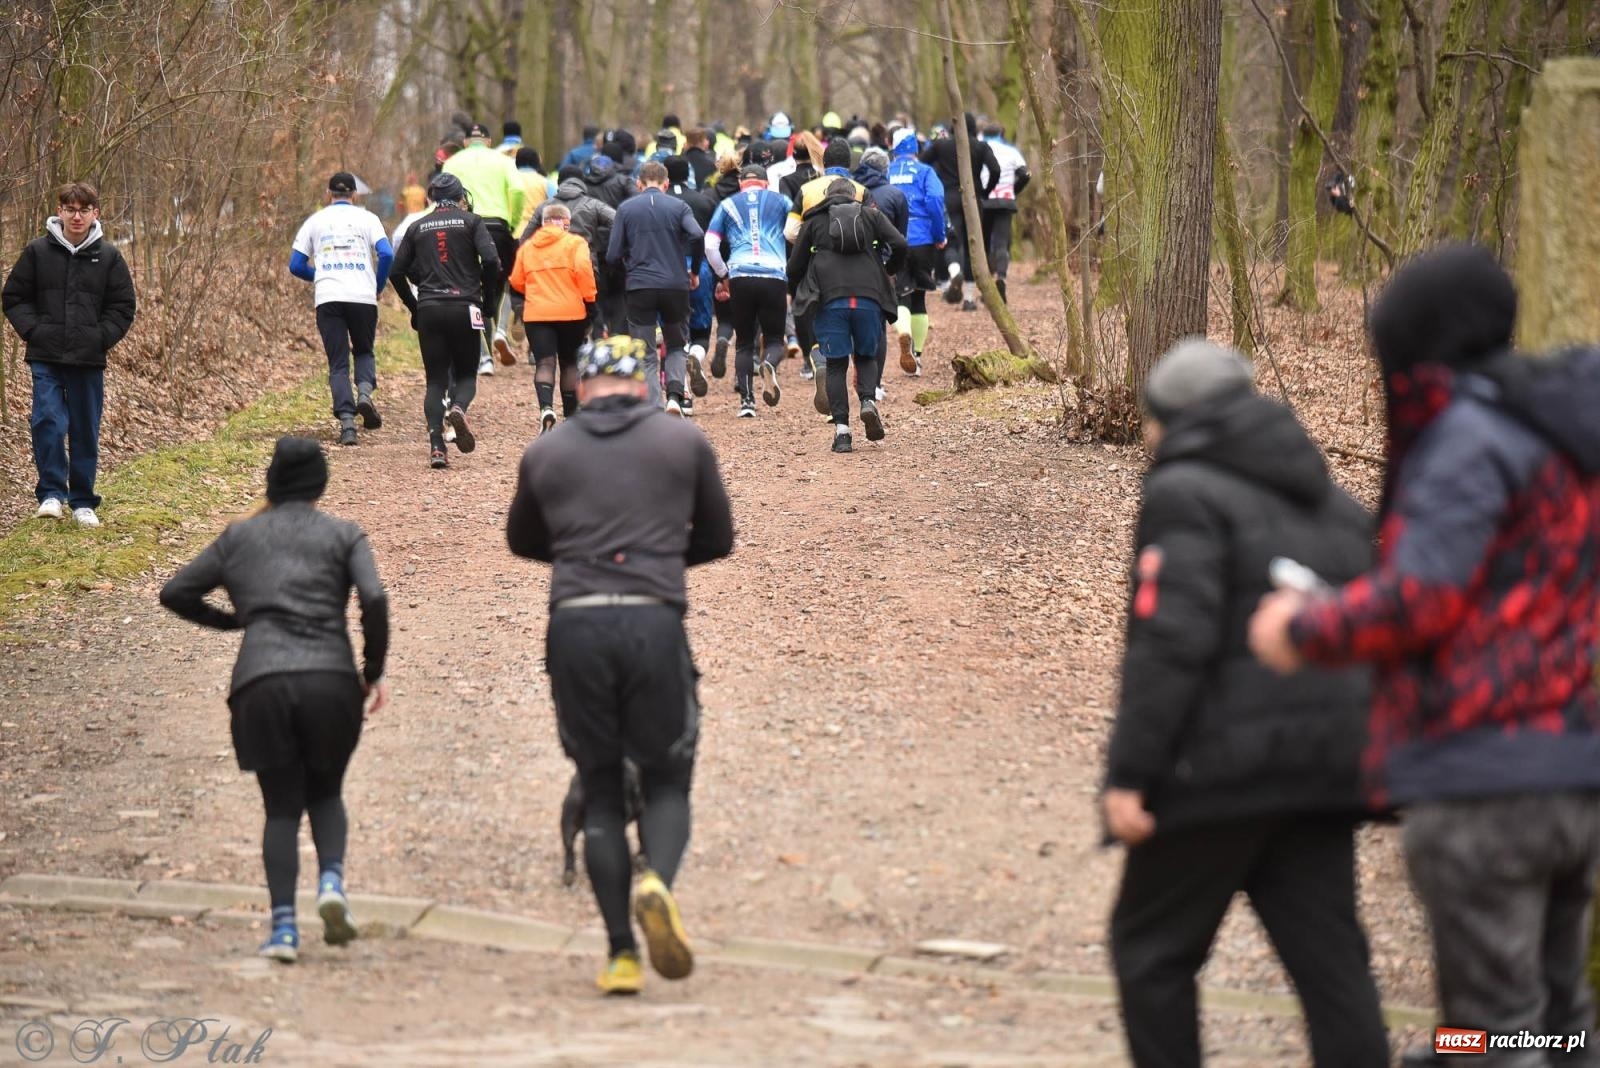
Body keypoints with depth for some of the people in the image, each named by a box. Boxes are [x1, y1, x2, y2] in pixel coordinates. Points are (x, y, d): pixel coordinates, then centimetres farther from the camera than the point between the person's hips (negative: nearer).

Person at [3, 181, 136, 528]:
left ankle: (83, 502, 18)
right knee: (47, 421, -15)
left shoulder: (108, 257, 3)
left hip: (88, 361, 1)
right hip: (46, 359, -1)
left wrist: (101, 338, -4)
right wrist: (32, 330, -6)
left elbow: (123, 307, 8)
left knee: (86, 432, 7)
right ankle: (52, 494, -5)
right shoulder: (37, 252, 1)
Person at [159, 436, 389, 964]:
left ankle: (283, 925, -5)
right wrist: (374, 671, 6)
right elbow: (375, 600, -5)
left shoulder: (239, 537, 17)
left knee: (282, 808, 10)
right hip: (330, 679, -1)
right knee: (325, 793, 20)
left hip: (261, 683, 1)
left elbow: (175, 593, 18)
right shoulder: (342, 535, 10)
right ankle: (331, 882, -7)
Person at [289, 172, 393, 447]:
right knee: (364, 351, 20)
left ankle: (346, 421, -11)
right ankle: (365, 391, -9)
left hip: (328, 299, 0)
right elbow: (386, 255, -5)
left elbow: (296, 266, 12)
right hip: (363, 297, 0)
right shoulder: (366, 218, 9)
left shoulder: (314, 221, 14)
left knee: (338, 362, 4)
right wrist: (378, 287, 10)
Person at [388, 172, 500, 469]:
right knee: (466, 374, 10)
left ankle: (436, 446, -9)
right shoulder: (470, 222, 3)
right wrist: (483, 291, 6)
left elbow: (398, 271, 9)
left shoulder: (418, 228, 11)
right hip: (464, 308, -2)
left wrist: (413, 306, 17)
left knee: (435, 379, 6)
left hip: (429, 310, 2)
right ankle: (459, 407, -24)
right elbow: (491, 260, -10)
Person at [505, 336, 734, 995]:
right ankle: (657, 884, -19)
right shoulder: (684, 442, 11)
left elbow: (523, 542, 29)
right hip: (654, 622, -1)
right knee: (666, 782, 13)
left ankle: (620, 955, 4)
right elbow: (717, 540, 22)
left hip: (575, 626, 1)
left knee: (600, 793, 13)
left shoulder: (545, 452, 13)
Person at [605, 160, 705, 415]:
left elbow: (613, 256, 1)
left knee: (646, 356, 6)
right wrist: (695, 271, 1)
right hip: (676, 286, 0)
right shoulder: (678, 206, 4)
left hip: (640, 288, 0)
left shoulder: (626, 208, 6)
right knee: (677, 345, 19)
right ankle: (675, 395, -5)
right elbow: (697, 235, -14)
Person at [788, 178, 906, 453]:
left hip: (830, 300, -1)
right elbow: (899, 245, 5)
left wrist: (798, 296, 34)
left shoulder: (814, 221, 18)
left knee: (836, 364, 5)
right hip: (869, 298, 1)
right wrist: (889, 270, 25)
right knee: (867, 356, 18)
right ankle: (869, 400, -10)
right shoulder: (870, 215, 18)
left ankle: (841, 429, -5)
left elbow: (795, 266, 16)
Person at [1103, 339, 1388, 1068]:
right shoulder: (1333, 505, 18)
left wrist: (1129, 774, -18)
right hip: (1323, 766, 7)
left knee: (1152, 949, 7)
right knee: (1329, 958, 5)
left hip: (1221, 766, -7)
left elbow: (1171, 643, -18)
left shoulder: (1186, 496, -7)